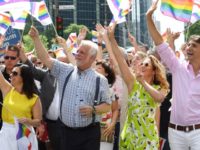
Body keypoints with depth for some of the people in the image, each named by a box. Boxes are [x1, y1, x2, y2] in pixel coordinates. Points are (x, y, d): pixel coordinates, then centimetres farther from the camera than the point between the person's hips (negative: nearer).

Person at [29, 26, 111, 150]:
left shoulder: (100, 80, 2)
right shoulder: (65, 71, 9)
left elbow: (107, 105, 4)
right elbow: (46, 58, 6)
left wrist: (93, 109, -14)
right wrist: (36, 38, 0)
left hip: (89, 133, -2)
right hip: (67, 132, 3)